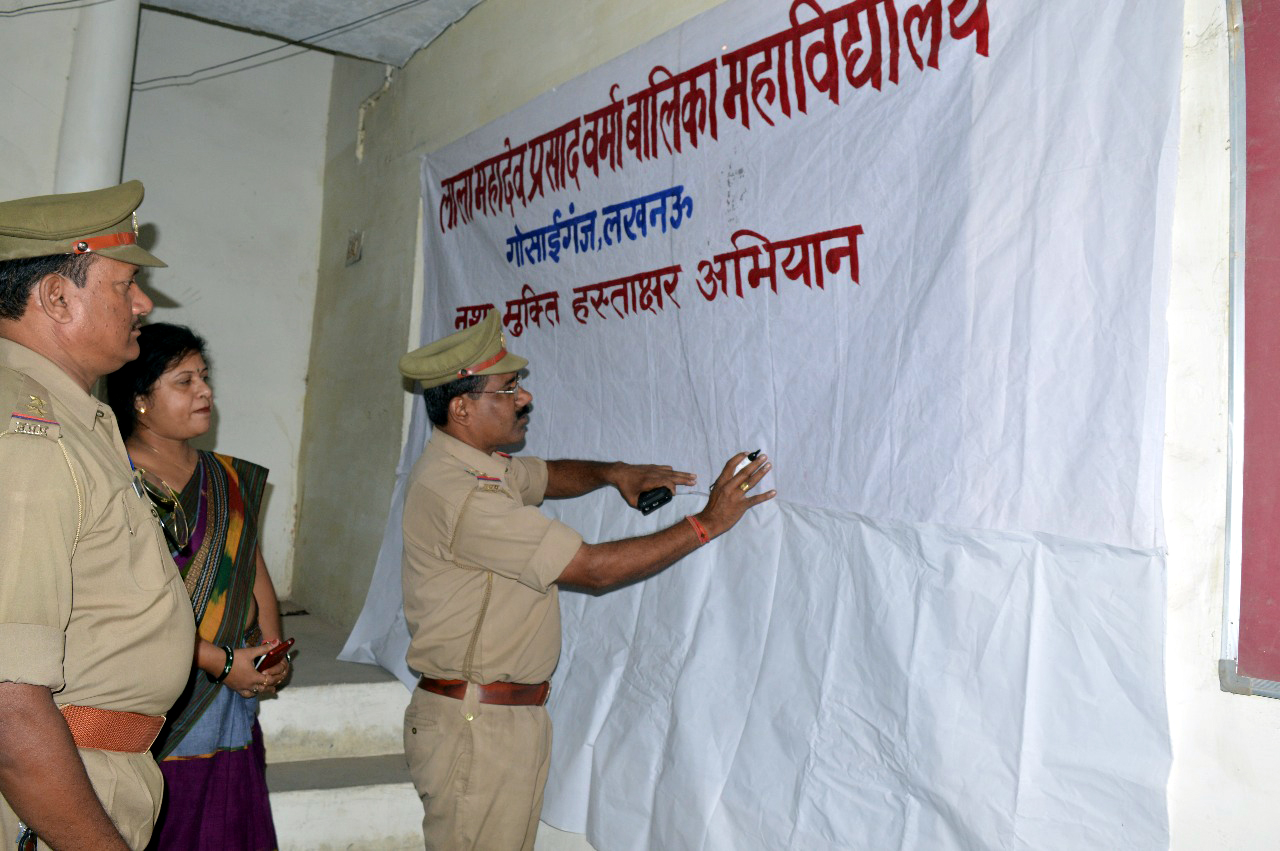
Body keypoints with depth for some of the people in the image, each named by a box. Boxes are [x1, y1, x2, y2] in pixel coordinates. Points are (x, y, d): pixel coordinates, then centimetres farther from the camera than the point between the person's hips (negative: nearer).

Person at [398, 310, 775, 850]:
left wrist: (612, 473, 7)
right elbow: (595, 568, -22)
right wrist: (705, 523, -15)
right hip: (474, 728, -10)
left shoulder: (477, 466, 9)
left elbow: (549, 475, 28)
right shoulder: (458, 494, -23)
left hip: (514, 716, 10)